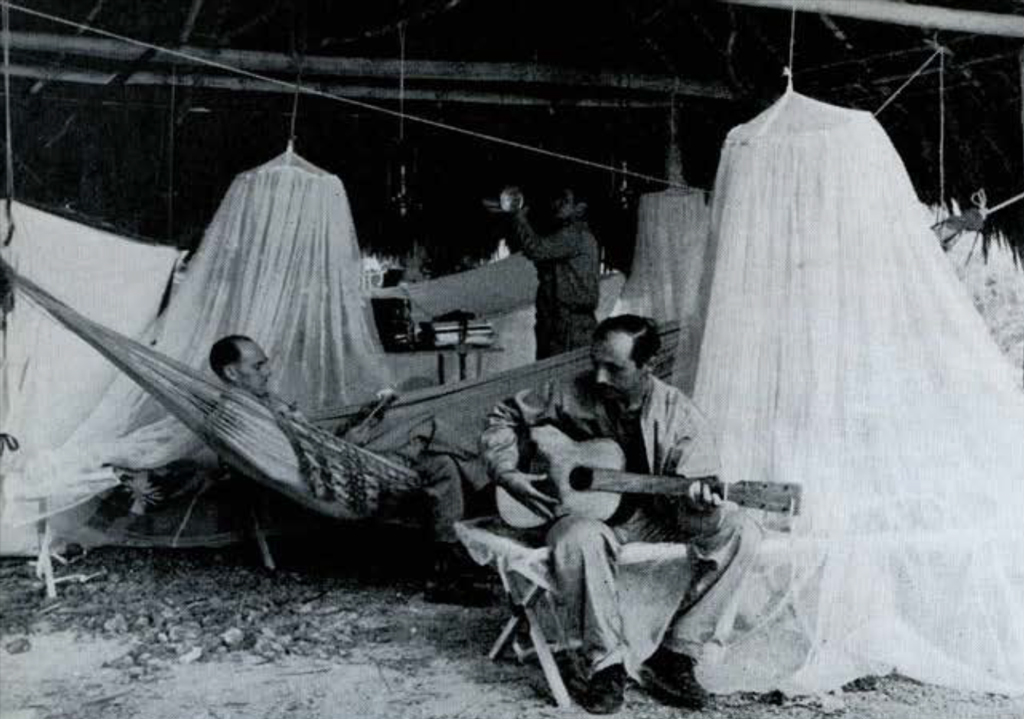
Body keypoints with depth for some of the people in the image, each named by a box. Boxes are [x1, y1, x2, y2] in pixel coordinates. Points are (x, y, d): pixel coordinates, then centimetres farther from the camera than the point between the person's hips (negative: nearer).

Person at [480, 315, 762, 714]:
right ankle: (604, 665, -20)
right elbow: (503, 417, 4)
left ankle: (674, 656, -13)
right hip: (581, 513, -2)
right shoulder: (572, 396, -7)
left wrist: (699, 499, -35)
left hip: (655, 521, 3)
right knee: (580, 539, -40)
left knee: (738, 531, -19)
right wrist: (507, 474, -10)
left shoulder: (677, 414, -6)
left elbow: (696, 480, -10)